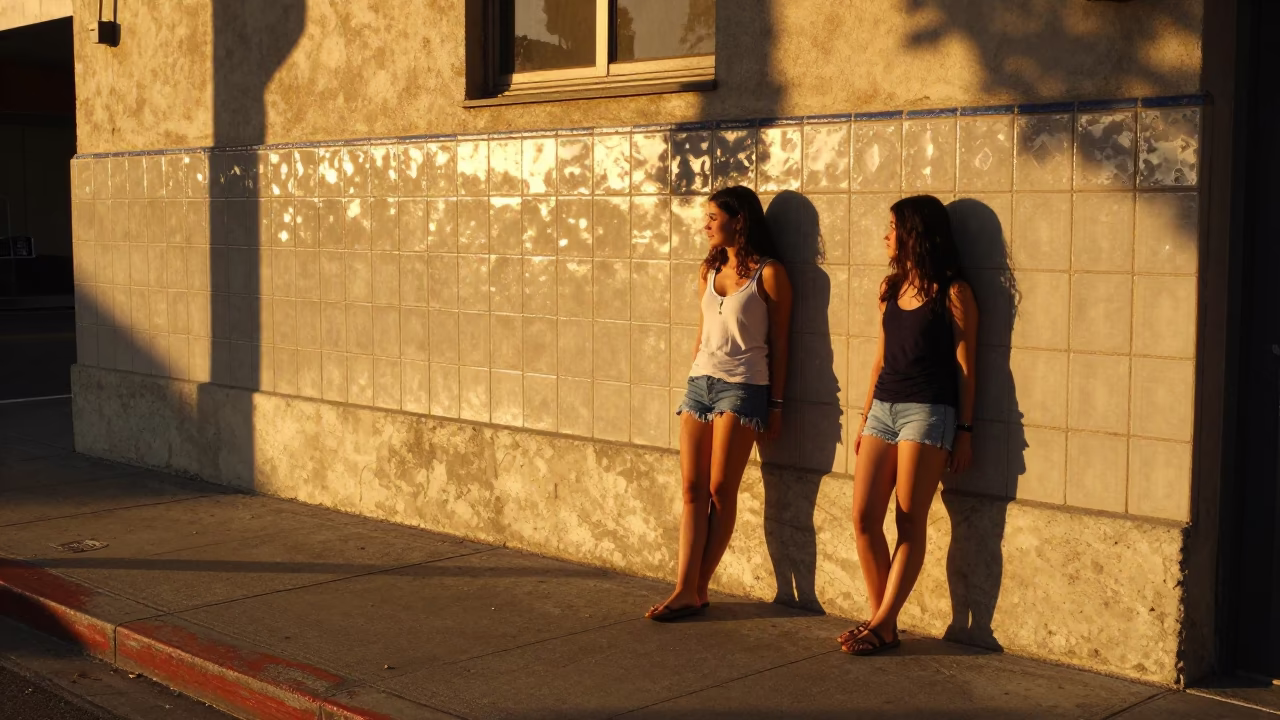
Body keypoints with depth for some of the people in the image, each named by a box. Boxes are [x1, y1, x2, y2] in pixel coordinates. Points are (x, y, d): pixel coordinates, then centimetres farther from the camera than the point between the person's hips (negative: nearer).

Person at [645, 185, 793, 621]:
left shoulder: (768, 274, -6)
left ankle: (698, 589, 6)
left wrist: (775, 405, -5)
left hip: (742, 387, -6)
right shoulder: (709, 270, 13)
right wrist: (697, 375, 16)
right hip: (700, 382, 6)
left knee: (721, 491, -2)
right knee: (692, 489, 1)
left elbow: (778, 344, -4)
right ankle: (685, 589, 1)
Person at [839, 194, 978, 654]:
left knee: (910, 522, -3)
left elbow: (964, 366, -4)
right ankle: (881, 619, 9)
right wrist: (865, 418, 18)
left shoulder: (952, 293, -5)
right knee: (864, 517, -1)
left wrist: (964, 431, -6)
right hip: (883, 408, 7)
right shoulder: (891, 288, 15)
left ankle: (884, 624, 1)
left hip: (927, 411, -7)